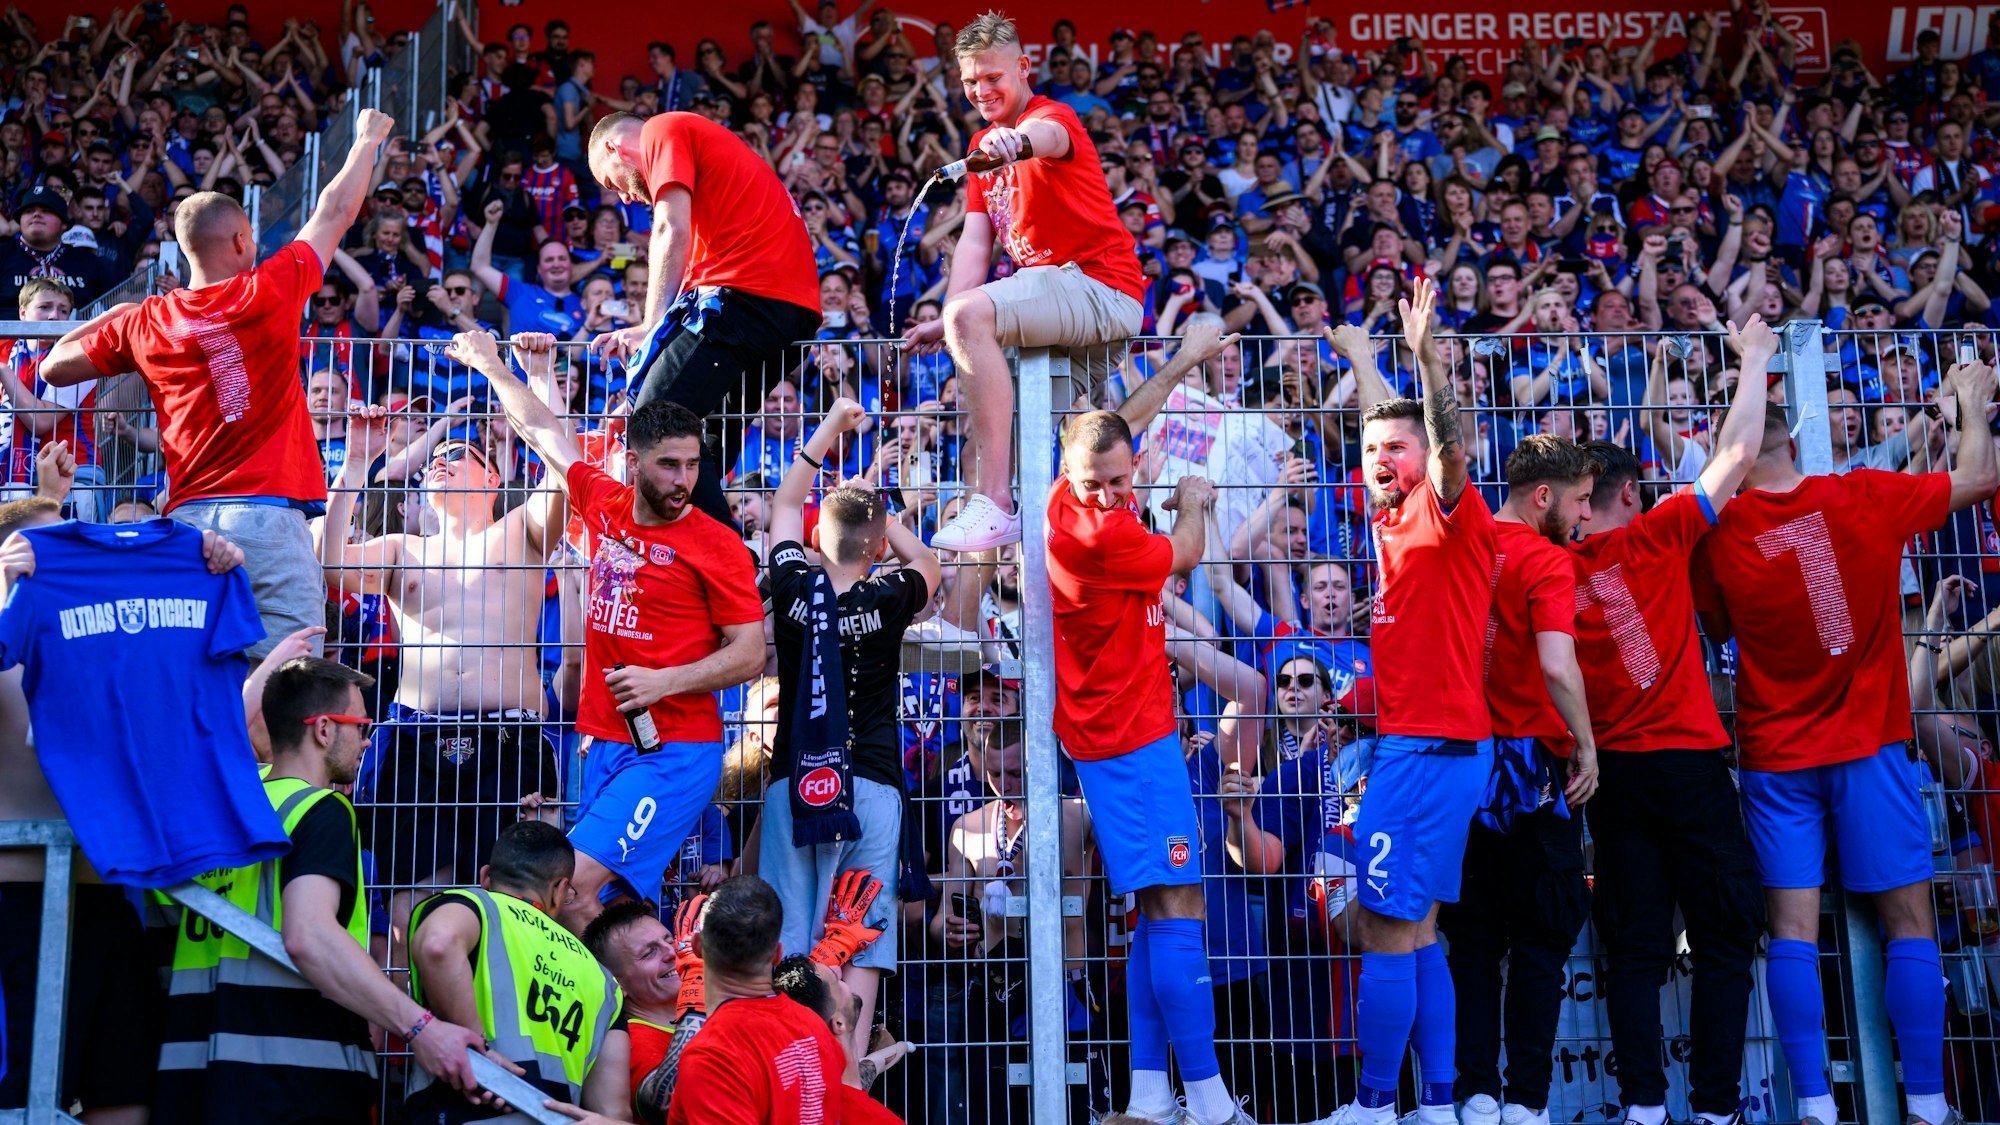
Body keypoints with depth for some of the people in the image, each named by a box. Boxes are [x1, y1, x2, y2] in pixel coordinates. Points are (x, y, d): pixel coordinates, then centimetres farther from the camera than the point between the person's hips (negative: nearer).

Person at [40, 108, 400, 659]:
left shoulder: (144, 322, 9)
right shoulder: (270, 291, 1)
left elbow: (53, 369, 21)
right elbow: (336, 213, 14)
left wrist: (109, 317, 32)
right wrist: (367, 139, 29)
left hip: (187, 518, 4)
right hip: (268, 513, -4)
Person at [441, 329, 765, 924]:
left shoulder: (717, 545, -6)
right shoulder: (604, 506, 8)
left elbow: (750, 654, -5)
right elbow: (544, 430, 23)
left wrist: (666, 681, -17)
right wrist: (491, 365, 35)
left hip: (674, 752, -6)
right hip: (606, 742, 6)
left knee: (572, 887, -20)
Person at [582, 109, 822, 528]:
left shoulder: (663, 131, 7)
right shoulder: (706, 142, 35)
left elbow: (672, 229, -8)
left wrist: (652, 326, -6)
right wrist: (650, 333, 17)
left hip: (746, 293, -10)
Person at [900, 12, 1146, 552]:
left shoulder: (1053, 114, -7)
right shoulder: (984, 144, 18)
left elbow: (1049, 136, -35)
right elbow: (975, 240, 9)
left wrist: (1019, 138, -59)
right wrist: (944, 323, -7)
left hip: (1097, 283, -10)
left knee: (971, 313, -32)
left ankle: (995, 502, -36)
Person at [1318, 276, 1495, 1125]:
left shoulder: (1447, 515, -8)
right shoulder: (1392, 519, 14)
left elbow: (1449, 445, -28)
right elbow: (1381, 425, 30)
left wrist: (1426, 354, -37)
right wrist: (1361, 361, 35)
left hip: (1431, 746, -9)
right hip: (1407, 742, 9)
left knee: (1384, 929, -7)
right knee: (1412, 930, 11)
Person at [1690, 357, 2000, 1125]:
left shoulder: (1719, 534, -5)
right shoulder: (1864, 498, -6)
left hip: (1774, 753, 1)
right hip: (1868, 744, 0)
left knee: (1793, 930, 0)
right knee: (1909, 920, 4)